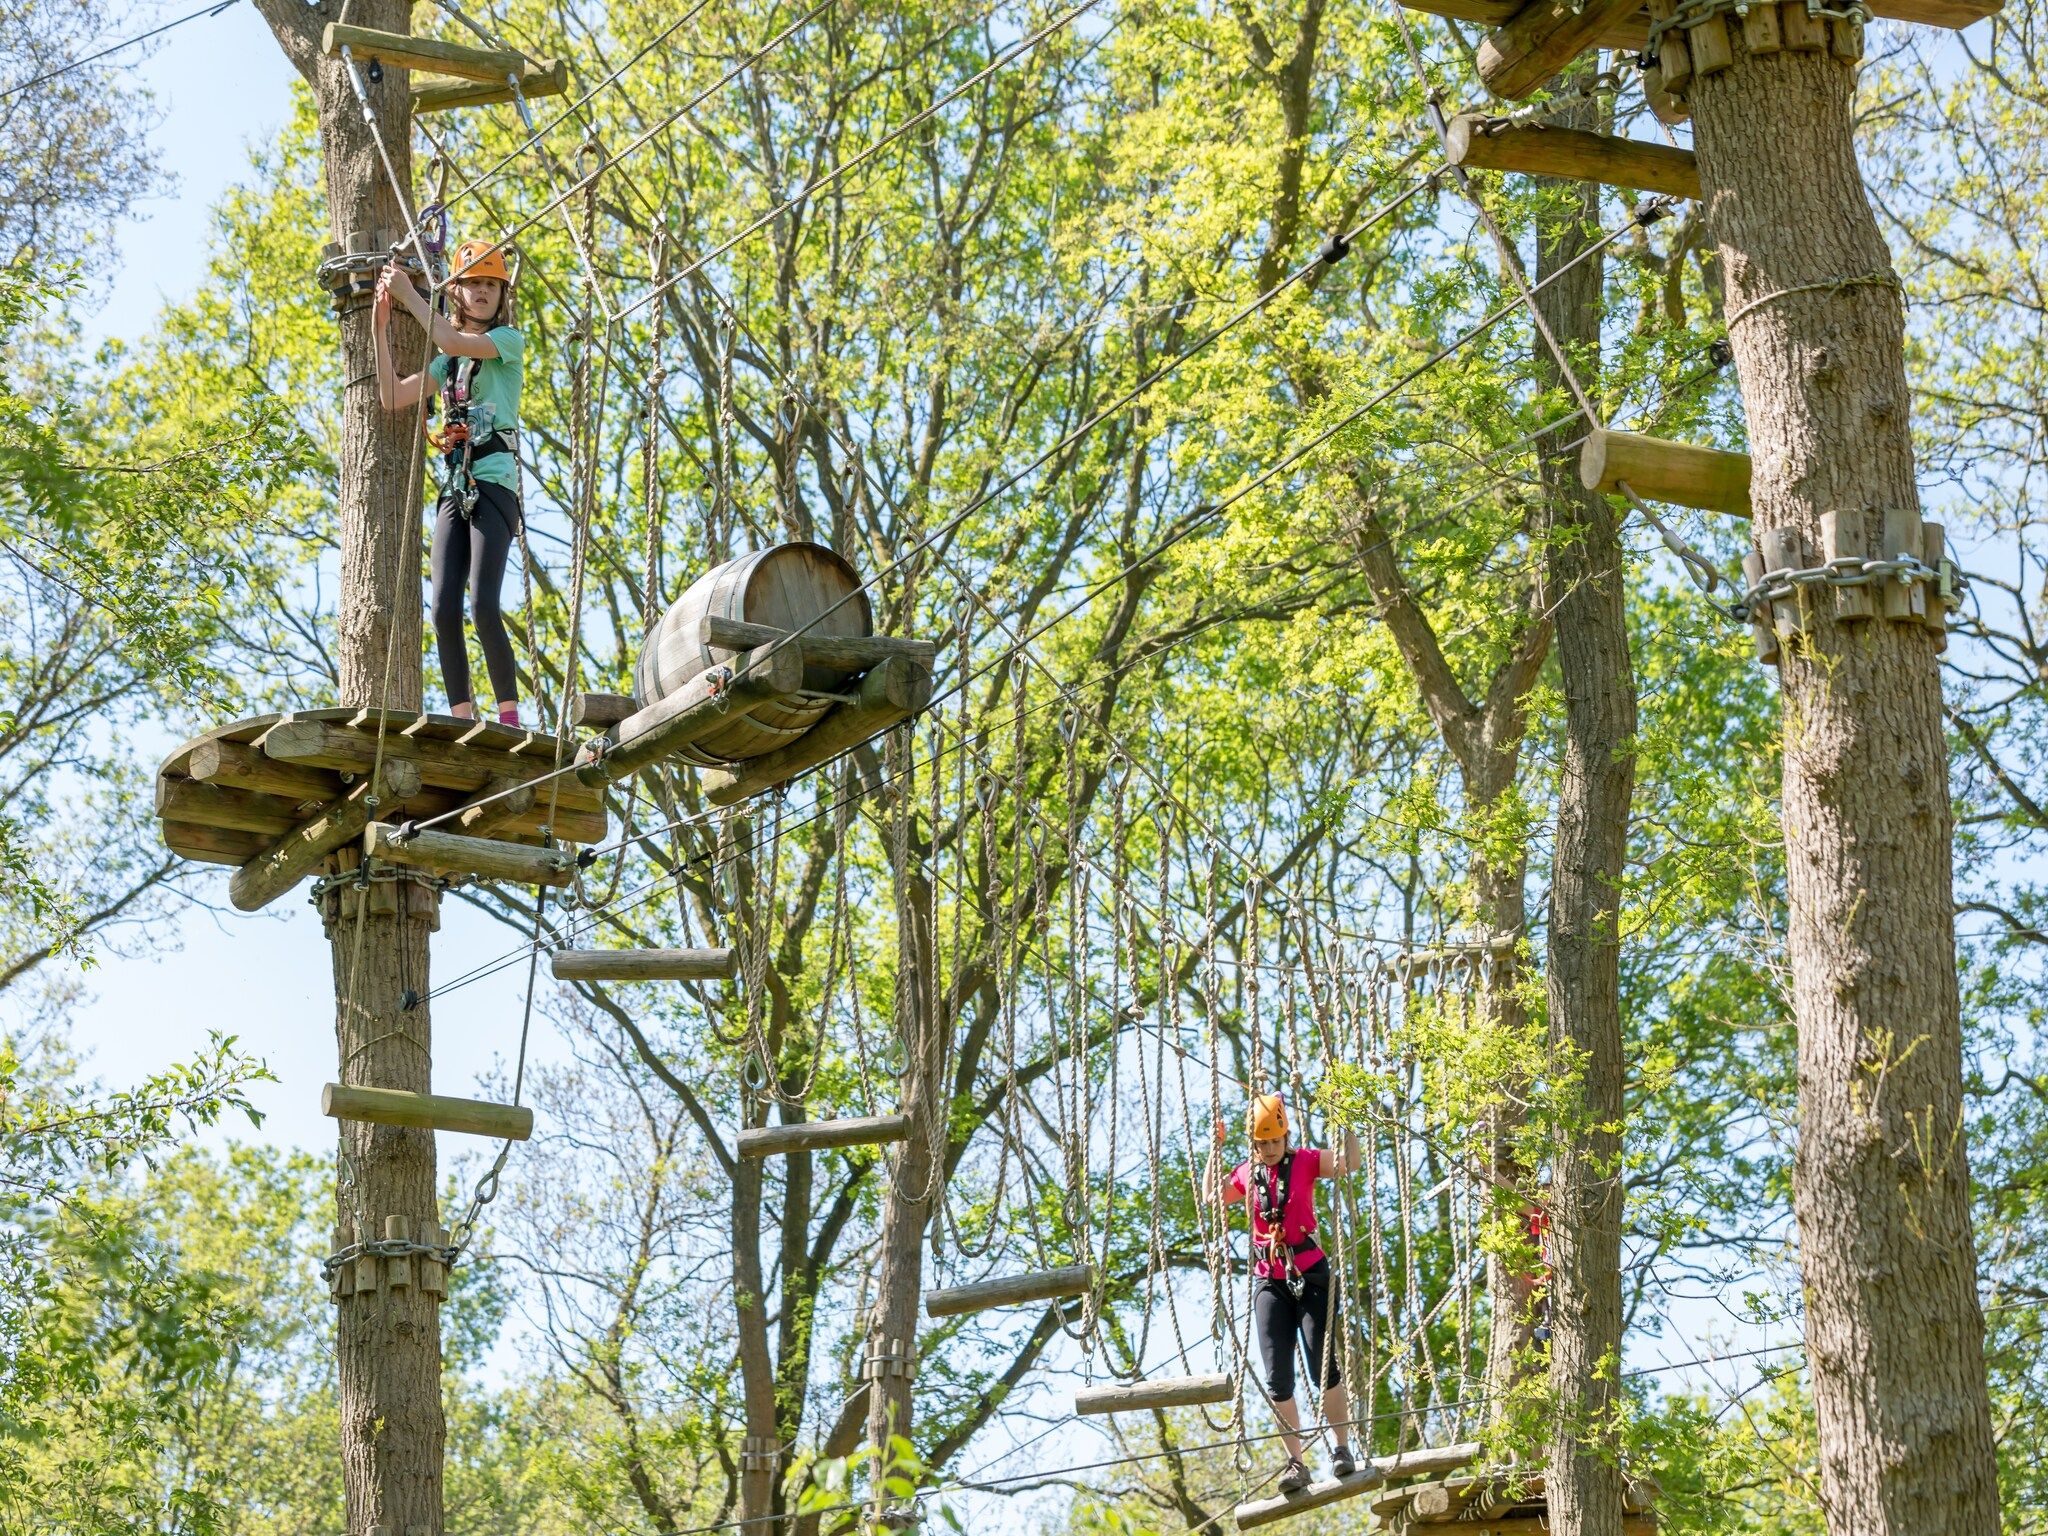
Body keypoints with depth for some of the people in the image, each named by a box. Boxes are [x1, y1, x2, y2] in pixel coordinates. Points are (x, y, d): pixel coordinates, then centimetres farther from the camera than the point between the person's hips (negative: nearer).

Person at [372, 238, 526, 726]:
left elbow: (453, 341, -12)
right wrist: (381, 325, 10)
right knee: (444, 609, -7)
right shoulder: (447, 361, 23)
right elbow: (392, 397, 15)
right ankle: (463, 720, -6)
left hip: (494, 480, -6)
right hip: (453, 485, 6)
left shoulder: (509, 340, 6)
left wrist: (409, 294, -5)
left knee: (483, 604, -20)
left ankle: (510, 716, -17)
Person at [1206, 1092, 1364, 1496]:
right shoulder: (1246, 1174, 9)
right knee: (1278, 1379, -2)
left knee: (1324, 1368, -10)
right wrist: (1214, 1149, 17)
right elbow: (1213, 1196, 24)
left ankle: (1343, 1448, 1)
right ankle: (1296, 1462, 1)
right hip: (1270, 1283, 4)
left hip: (1311, 1276, -4)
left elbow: (1350, 1164, -11)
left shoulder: (1305, 1161, -1)